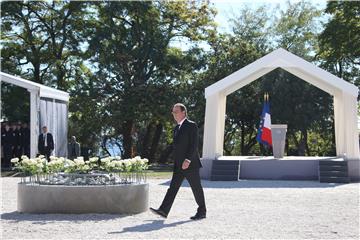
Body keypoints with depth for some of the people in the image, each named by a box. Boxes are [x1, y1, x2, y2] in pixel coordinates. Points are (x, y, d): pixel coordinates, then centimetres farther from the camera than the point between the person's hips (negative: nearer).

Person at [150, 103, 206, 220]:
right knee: (173, 187, -1)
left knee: (196, 188, 2)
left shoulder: (191, 126, -8)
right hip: (178, 165, 8)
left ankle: (202, 212, 13)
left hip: (190, 164, -8)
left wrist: (188, 160, -25)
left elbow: (194, 144, -17)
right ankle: (163, 210, -7)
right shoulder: (177, 128, 17)